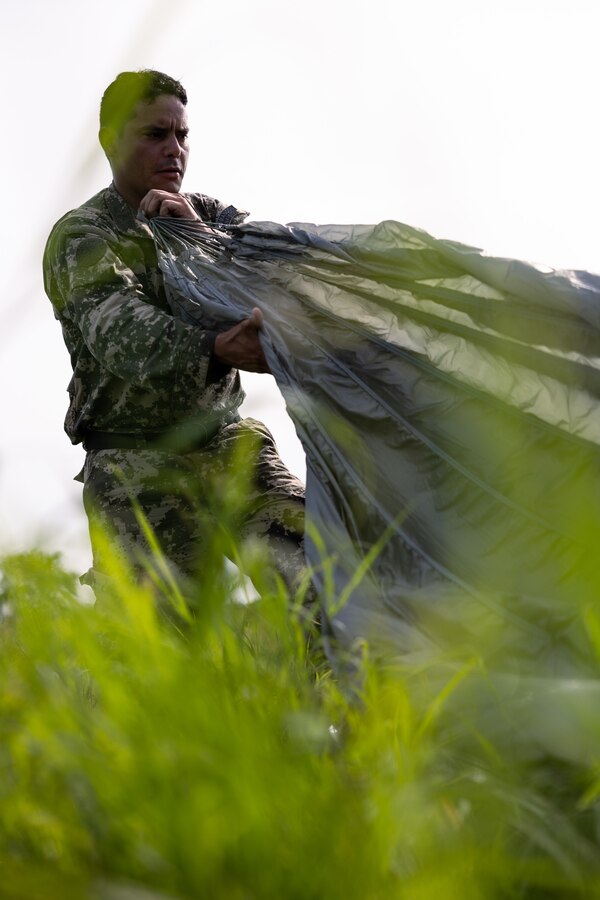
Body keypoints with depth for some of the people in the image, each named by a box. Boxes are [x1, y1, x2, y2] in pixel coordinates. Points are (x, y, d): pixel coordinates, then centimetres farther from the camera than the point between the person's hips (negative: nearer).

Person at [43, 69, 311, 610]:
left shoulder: (209, 216, 14)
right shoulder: (82, 237, -4)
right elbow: (119, 332, -26)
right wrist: (215, 349, -44)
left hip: (225, 441, 4)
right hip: (137, 461, -4)